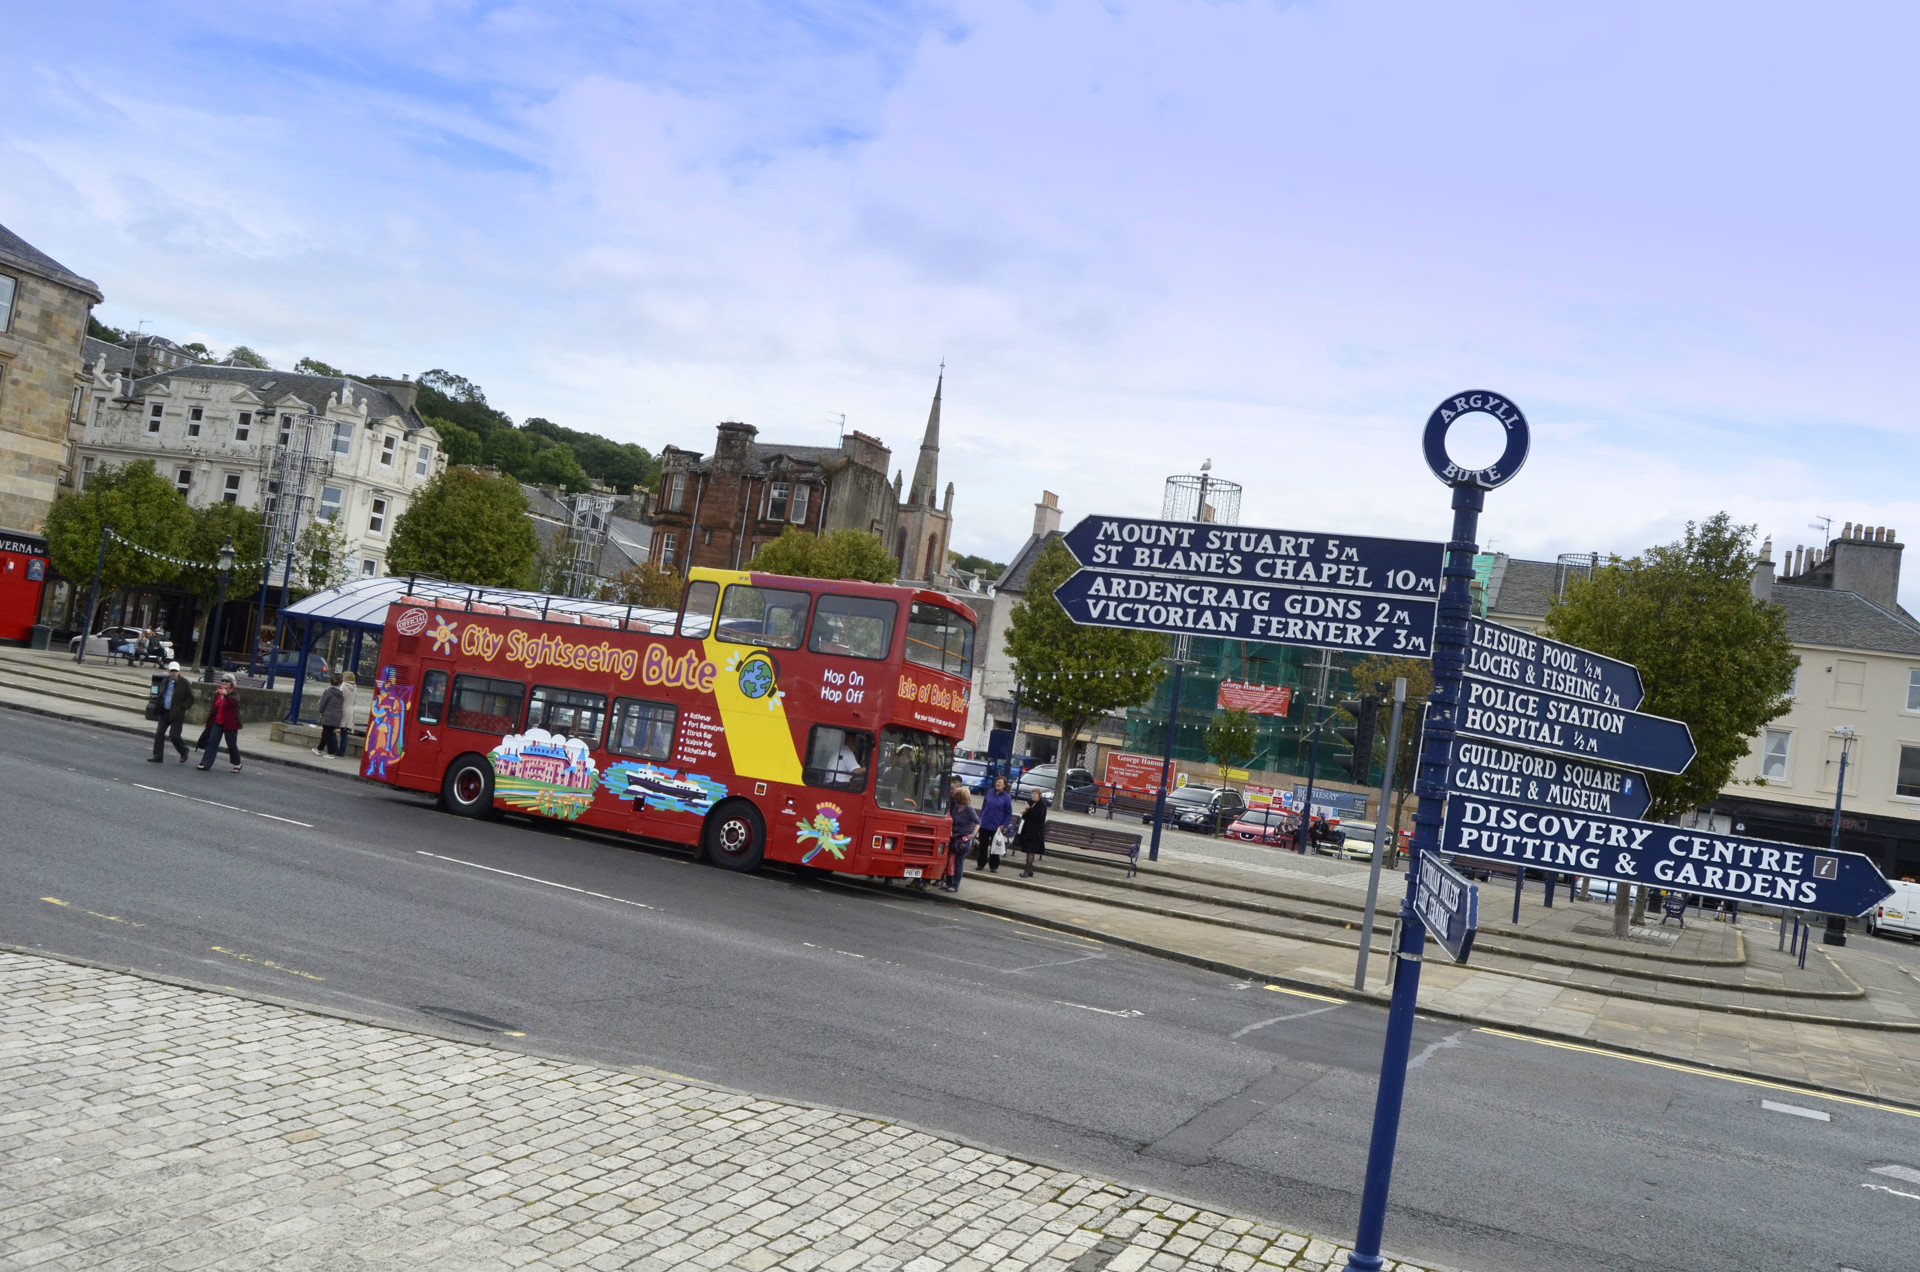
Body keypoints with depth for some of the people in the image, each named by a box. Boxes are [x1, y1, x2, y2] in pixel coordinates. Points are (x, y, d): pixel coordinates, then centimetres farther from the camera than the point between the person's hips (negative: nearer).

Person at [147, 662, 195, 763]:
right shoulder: (164, 682, 11)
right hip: (164, 713, 6)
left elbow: (191, 698, -4)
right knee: (159, 734, 1)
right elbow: (159, 696, 24)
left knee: (174, 735, -7)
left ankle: (184, 752, 16)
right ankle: (157, 756, 7)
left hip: (177, 714, -6)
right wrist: (157, 708, 12)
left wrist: (183, 707, -13)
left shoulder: (184, 684, -6)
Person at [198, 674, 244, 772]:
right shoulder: (217, 693, 9)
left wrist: (226, 695, -48)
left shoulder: (233, 694, -7)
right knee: (212, 742, -5)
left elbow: (235, 702, -31)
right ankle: (206, 764, -6)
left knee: (232, 744, 4)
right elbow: (214, 708, 18)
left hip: (230, 723, -5)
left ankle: (237, 764, 20)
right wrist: (209, 720, 20)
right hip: (217, 722, 5)